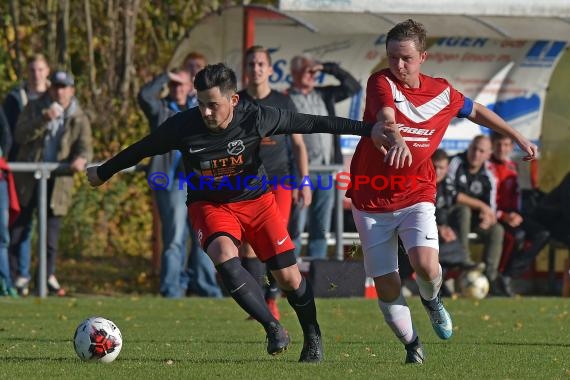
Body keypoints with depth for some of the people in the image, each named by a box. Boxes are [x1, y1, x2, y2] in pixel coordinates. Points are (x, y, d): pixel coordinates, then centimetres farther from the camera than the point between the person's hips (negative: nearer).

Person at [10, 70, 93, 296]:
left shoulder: (79, 119, 3)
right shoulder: (34, 108, 3)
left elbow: (85, 147, -6)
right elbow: (20, 136, -9)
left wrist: (81, 158, -30)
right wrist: (44, 120, -23)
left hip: (57, 181, 0)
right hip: (28, 178, 0)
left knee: (52, 228, 0)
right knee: (20, 226, 0)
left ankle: (50, 275, 8)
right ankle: (22, 275, 8)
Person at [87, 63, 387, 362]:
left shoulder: (255, 118, -22)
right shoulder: (183, 126, -21)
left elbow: (310, 124, -14)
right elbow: (141, 149, -4)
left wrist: (367, 129, -14)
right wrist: (103, 173, 9)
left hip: (255, 199, 1)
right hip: (209, 205, -1)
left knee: (289, 277, -2)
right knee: (224, 256, -31)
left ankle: (312, 338, 26)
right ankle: (273, 328, -18)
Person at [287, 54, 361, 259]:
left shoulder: (324, 95, 15)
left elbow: (353, 87, 18)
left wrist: (328, 68, 7)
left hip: (325, 172, 6)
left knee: (321, 230, 6)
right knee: (295, 228, -5)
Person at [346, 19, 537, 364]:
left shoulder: (442, 92, 1)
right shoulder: (382, 83, -11)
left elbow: (475, 111, 22)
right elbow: (385, 119, -33)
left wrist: (518, 137, 27)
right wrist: (395, 138, -55)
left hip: (416, 195, 1)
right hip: (371, 198, -1)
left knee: (425, 263, -24)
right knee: (386, 286, -2)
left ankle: (432, 299, 12)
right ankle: (411, 343, 22)